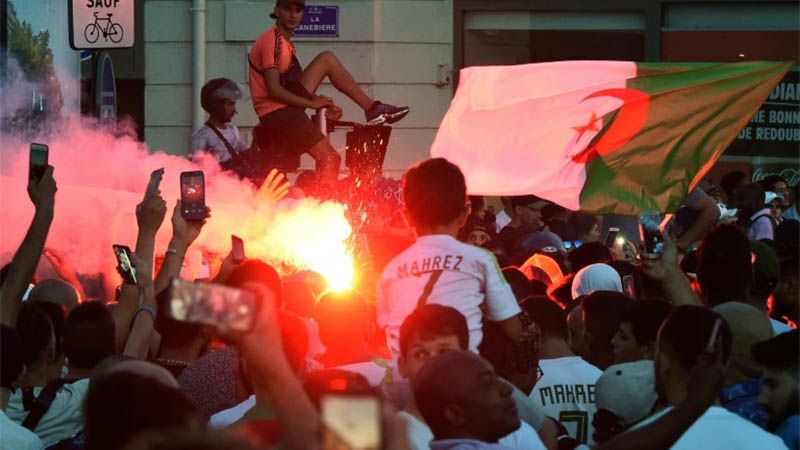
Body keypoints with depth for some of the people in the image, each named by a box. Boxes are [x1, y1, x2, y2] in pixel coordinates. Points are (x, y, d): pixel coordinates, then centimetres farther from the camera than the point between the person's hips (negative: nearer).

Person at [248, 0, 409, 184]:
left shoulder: (284, 42, 16)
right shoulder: (272, 41, -15)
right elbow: (274, 90, -22)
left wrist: (326, 104, 3)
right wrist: (312, 103, -15)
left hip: (287, 106, 9)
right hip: (277, 113, -9)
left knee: (326, 60, 8)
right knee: (329, 159, -13)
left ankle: (371, 107, 5)